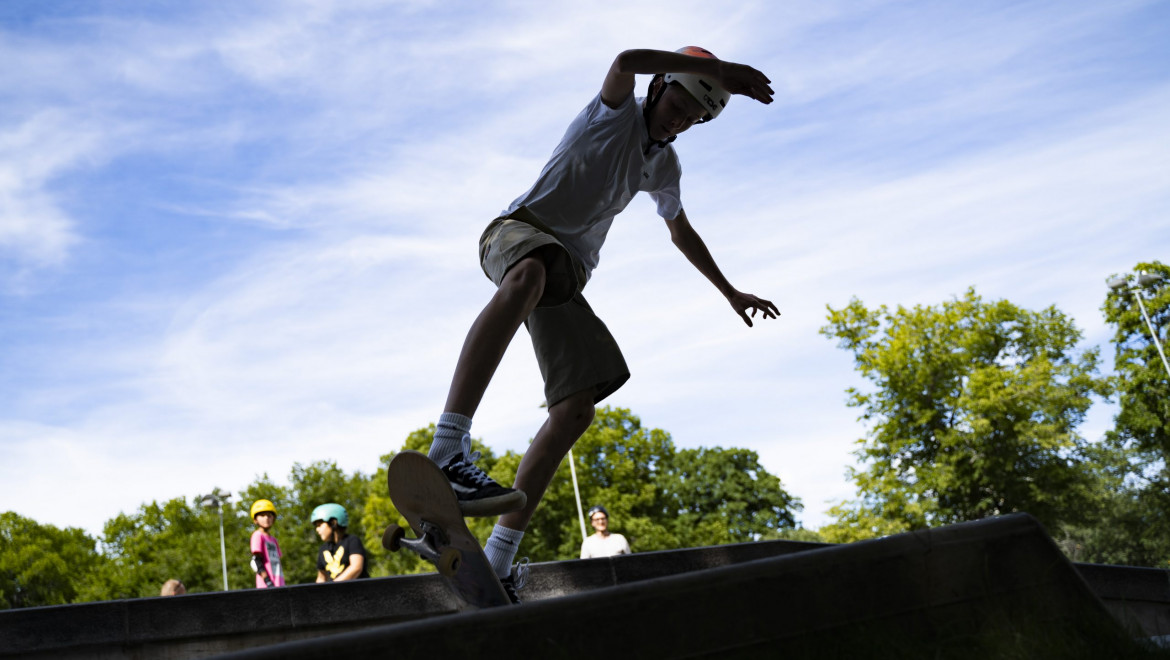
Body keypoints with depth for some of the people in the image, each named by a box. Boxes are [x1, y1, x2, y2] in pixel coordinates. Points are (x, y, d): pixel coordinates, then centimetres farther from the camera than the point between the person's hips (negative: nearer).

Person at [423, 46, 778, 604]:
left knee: (576, 411, -11)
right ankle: (445, 452, -60)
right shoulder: (617, 113, 4)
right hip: (518, 229, -7)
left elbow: (681, 232, 38)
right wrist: (720, 70, -21)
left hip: (567, 276, 7)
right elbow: (625, 62, -20)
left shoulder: (664, 166, 23)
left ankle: (497, 563, -10)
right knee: (530, 275, -46)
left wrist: (730, 293, 43)